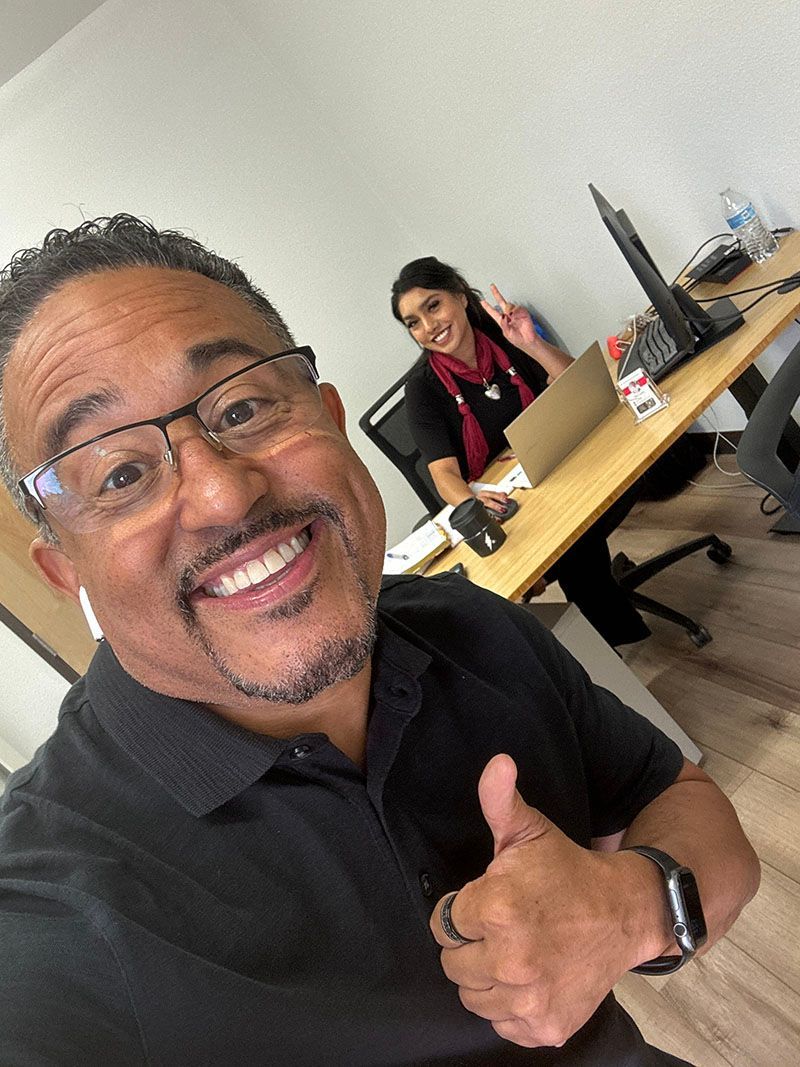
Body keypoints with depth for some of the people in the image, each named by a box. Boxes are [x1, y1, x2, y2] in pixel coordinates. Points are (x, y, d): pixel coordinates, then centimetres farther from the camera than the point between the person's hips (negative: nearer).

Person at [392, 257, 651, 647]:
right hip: (497, 499, -3)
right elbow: (445, 474, -16)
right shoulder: (422, 389, -8)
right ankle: (617, 629, -2)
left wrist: (533, 345, -23)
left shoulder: (505, 336, -3)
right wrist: (472, 502, -39)